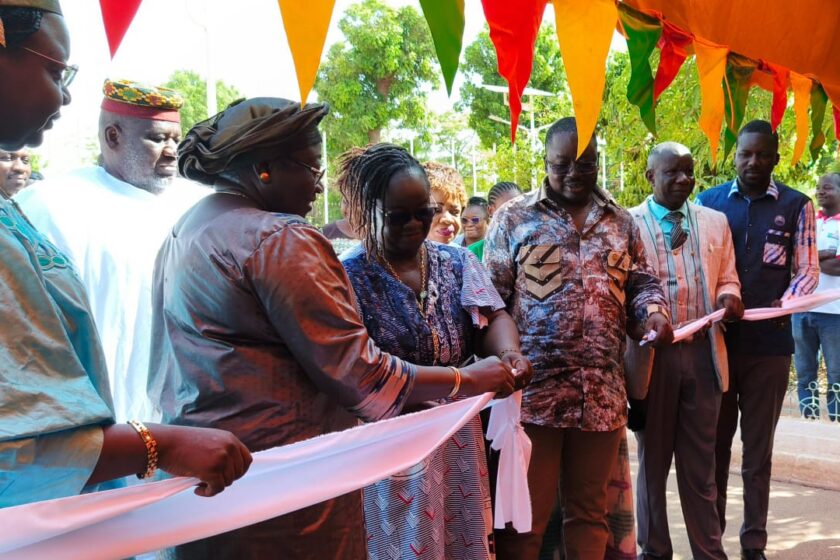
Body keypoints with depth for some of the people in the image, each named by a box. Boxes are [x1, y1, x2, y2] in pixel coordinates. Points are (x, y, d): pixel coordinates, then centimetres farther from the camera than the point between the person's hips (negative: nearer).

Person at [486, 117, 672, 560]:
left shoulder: (620, 222, 14)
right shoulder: (513, 218, 3)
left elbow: (641, 282, 18)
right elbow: (490, 297, 1)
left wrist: (655, 312, -5)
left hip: (602, 393, 4)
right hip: (533, 389, -3)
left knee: (590, 510, 15)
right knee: (524, 515, 3)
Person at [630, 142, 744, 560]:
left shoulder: (715, 221, 11)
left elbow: (727, 278, 15)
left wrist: (729, 298, -7)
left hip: (703, 353, 3)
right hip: (653, 353, -3)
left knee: (701, 462, 11)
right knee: (653, 458, 12)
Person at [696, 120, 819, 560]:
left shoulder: (796, 206, 2)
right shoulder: (708, 201, 4)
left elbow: (808, 268, 3)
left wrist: (787, 302, -16)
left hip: (770, 343, 0)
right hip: (716, 338, 1)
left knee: (758, 448, 10)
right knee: (714, 442, 10)